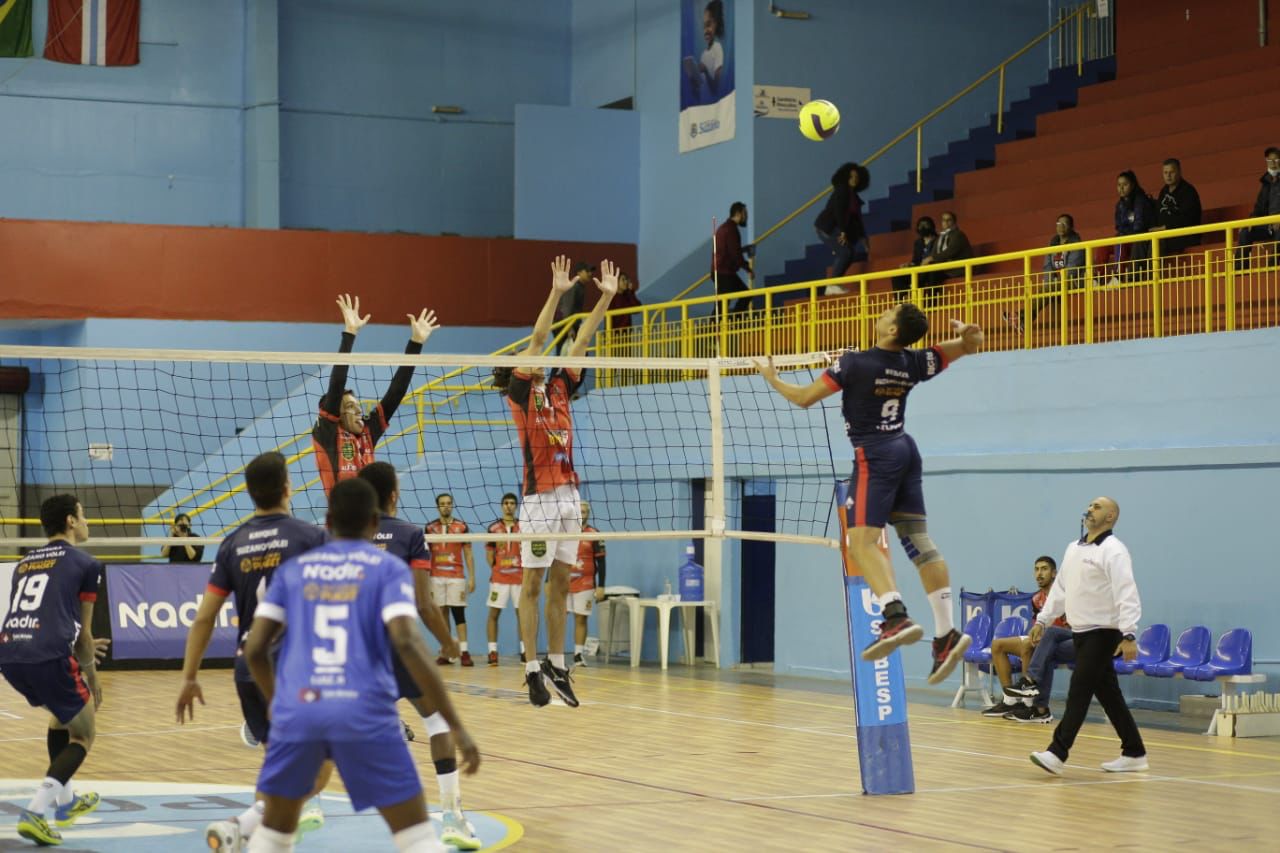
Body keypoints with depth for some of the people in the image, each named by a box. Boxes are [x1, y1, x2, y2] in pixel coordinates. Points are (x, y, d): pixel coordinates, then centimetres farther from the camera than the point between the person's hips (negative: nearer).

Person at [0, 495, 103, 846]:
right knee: (83, 735, 10)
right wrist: (91, 676, 24)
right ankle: (35, 811, -9)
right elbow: (83, 632, 10)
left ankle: (65, 802, 39)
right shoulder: (85, 564, 9)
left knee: (61, 713, 33)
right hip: (48, 657, -7)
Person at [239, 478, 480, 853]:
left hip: (298, 708, 3)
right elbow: (407, 643, -9)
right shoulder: (388, 568, 6)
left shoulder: (294, 569, 16)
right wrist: (455, 724, -9)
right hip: (364, 711, -3)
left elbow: (254, 648, 10)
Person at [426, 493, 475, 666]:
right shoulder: (430, 528, 8)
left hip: (456, 576, -2)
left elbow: (468, 554, 5)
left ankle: (464, 652, -10)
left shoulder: (462, 526, 4)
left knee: (459, 613, -7)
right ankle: (445, 653, 6)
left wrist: (471, 577, -2)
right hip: (436, 577, 2)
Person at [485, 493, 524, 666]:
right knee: (493, 614, -3)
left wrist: (525, 570, -4)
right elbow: (489, 553, 8)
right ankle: (492, 651, -1)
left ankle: (524, 651, 9)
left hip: (520, 578, 0)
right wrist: (495, 569, 0)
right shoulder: (494, 528, 5)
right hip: (498, 578, 0)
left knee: (521, 613, 3)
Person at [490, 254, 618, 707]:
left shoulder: (558, 389, 13)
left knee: (560, 583, 8)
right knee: (533, 584, -2)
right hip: (539, 497, -6)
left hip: (569, 494, 6)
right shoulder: (520, 393, -2)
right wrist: (557, 292, -17)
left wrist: (606, 297, 5)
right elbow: (537, 339, -12)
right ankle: (533, 670, 0)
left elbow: (581, 341, 11)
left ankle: (557, 666, 13)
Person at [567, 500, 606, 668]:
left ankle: (579, 654, 4)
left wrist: (601, 586, -7)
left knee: (581, 619, 0)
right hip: (563, 583, 2)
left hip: (585, 585, -2)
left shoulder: (594, 535, -1)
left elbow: (601, 562, -1)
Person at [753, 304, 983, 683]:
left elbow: (805, 398, -6)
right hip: (905, 449, 7)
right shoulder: (913, 364, 4)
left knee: (862, 541, -14)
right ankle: (946, 633, -1)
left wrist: (771, 378, 11)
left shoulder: (854, 363, -13)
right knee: (919, 541, 4)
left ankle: (897, 617, -35)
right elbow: (970, 346, 15)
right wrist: (968, 334, -10)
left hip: (874, 455, -7)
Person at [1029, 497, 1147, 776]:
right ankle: (1134, 754, 17)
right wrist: (1043, 620, 16)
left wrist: (1129, 635, -29)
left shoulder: (1113, 551, -13)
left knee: (1079, 691, -12)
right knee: (1108, 694, 10)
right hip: (1080, 632, 8)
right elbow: (1060, 588, 22)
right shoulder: (1074, 549, 14)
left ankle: (1057, 753, -14)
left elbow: (1127, 595, -21)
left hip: (1103, 633, -8)